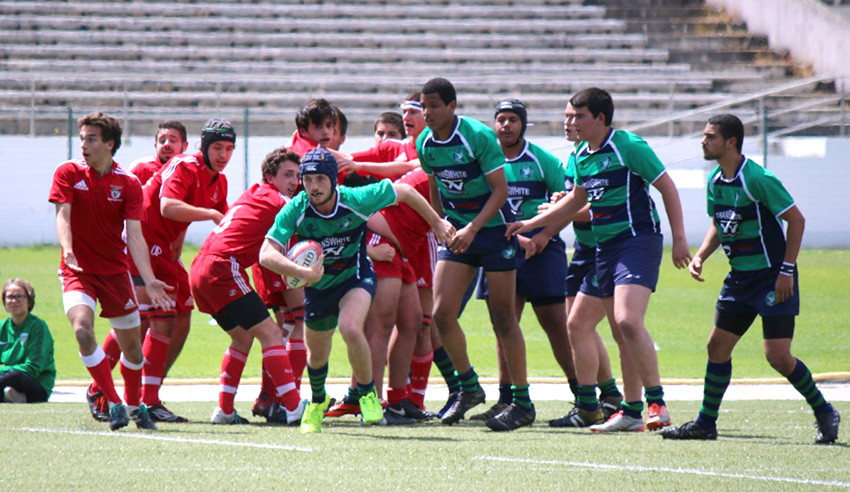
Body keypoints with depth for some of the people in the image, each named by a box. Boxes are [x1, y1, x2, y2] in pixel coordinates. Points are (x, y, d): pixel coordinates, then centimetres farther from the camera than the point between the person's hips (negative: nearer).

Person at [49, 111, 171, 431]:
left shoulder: (129, 184, -6)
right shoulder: (68, 173, -6)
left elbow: (135, 236, -12)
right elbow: (63, 216, -17)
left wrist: (149, 280, -24)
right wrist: (68, 251, -37)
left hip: (115, 271, 2)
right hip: (78, 271, -2)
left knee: (131, 344, 7)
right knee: (82, 330, -26)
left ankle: (134, 405, 33)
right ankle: (114, 403, -16)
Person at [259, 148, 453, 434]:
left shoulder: (356, 200, -25)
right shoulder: (295, 211, -24)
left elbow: (403, 192, -8)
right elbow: (267, 255, -29)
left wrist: (437, 223, 2)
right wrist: (303, 273, -43)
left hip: (355, 278, -3)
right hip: (318, 285, 3)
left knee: (350, 330, -31)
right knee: (316, 355, 15)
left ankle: (368, 395, -6)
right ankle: (318, 401, 50)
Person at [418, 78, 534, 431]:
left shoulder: (479, 137, -18)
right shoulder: (425, 143, 1)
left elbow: (500, 190, -18)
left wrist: (472, 229, -26)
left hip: (494, 228, -5)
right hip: (457, 230, 5)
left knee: (503, 320, -4)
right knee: (442, 313, -7)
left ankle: (523, 404, 5)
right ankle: (469, 388, 13)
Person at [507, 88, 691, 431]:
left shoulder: (628, 146, -11)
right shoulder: (582, 157, 12)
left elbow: (666, 186, -9)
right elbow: (577, 199, 29)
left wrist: (679, 238, -13)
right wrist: (532, 223, 27)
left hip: (638, 239, -9)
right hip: (604, 248, 9)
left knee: (627, 320, -25)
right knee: (578, 324, 9)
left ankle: (656, 403, -21)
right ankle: (588, 408, 21)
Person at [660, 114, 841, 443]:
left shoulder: (758, 179, -19)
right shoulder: (714, 181, 6)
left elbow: (796, 220, -16)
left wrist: (787, 270, -18)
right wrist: (700, 256, 4)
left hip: (773, 278, -8)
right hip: (739, 277, 8)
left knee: (778, 356, -11)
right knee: (717, 346, 4)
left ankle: (824, 413, 8)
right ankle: (706, 423, 14)